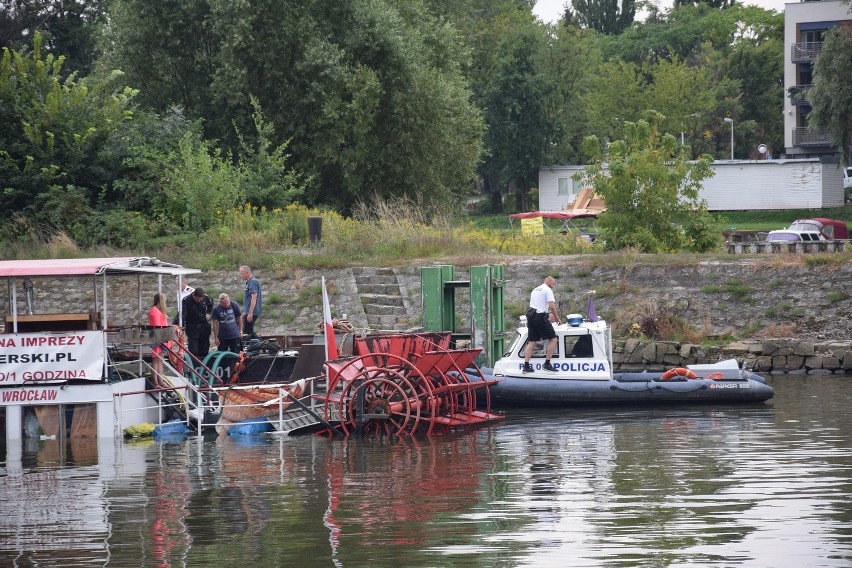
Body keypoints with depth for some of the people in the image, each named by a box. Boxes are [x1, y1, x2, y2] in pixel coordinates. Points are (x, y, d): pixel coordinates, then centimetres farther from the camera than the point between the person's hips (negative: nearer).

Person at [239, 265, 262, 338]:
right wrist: (244, 313, 27)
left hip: (251, 313, -11)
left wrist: (250, 313, -26)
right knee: (250, 333, 14)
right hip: (249, 312, 11)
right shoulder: (249, 282, 18)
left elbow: (254, 298, -22)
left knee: (247, 333, -8)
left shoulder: (252, 282, -15)